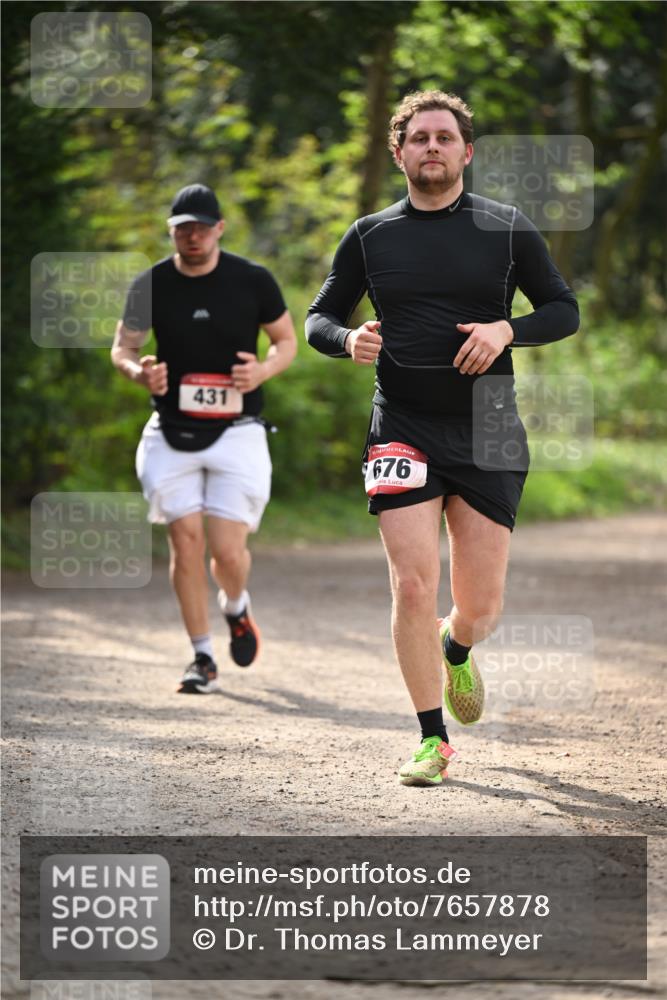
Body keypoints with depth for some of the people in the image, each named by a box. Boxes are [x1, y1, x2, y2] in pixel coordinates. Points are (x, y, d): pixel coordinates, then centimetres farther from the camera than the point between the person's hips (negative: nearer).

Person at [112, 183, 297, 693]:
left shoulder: (253, 281, -3)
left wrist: (264, 369, -14)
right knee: (186, 540, -4)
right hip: (173, 435, 2)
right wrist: (140, 371, -15)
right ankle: (203, 658, 8)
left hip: (236, 434, -2)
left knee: (227, 550, -8)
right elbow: (121, 348, 9)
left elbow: (287, 340, 8)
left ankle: (236, 607, 28)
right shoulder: (151, 285, 0)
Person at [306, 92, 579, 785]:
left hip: (488, 434, 0)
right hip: (401, 428, 0)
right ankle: (432, 739, 1)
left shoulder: (507, 229, 5)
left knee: (481, 606, 3)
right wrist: (348, 339, -10)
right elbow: (317, 318, 13)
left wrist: (506, 329, -12)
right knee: (412, 585, -12)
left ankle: (456, 652, 40)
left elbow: (563, 310, 8)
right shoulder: (369, 236, 7)